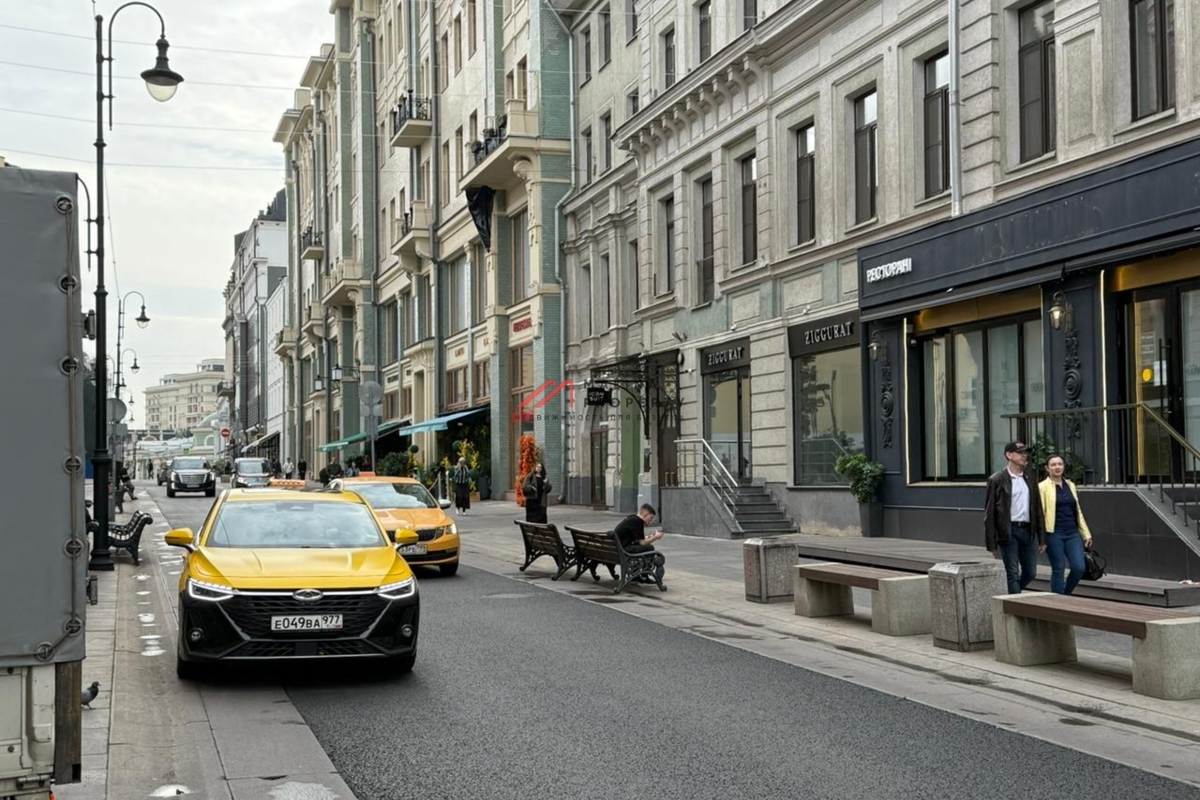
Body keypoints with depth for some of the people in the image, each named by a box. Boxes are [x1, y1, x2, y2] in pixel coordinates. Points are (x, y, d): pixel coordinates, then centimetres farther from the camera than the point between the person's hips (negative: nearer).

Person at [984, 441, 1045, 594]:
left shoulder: (1029, 480, 13)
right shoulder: (997, 480, -3)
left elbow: (1037, 509, 15)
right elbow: (989, 513, -5)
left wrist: (1042, 538, 11)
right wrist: (991, 543, -9)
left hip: (1027, 530, 5)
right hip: (1008, 531, -5)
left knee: (1030, 572, 9)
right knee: (1012, 574, -4)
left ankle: (1011, 595, 30)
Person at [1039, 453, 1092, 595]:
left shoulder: (1070, 485, 15)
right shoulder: (1043, 487, -2)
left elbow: (1078, 511, 18)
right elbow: (1040, 512, -5)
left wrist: (1086, 534, 15)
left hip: (1072, 533, 5)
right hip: (1054, 534, -5)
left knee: (1079, 567, -5)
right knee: (1058, 570, -2)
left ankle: (1065, 594, 18)